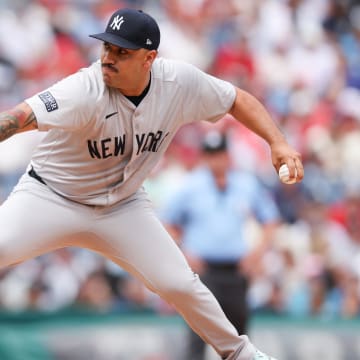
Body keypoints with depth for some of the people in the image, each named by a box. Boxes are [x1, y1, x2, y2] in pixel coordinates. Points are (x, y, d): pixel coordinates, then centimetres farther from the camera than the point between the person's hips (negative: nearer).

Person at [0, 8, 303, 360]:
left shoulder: (180, 82, -16)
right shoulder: (87, 90, -31)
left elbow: (236, 100, 2)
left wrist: (278, 142, -11)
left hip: (122, 207, 4)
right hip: (50, 196, -4)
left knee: (179, 284, 1)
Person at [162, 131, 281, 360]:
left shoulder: (248, 184, 7)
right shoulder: (190, 186, 0)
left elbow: (270, 220, 15)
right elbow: (168, 224, 8)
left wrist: (260, 250, -1)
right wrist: (183, 252, -6)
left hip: (237, 270, 3)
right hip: (203, 268, -3)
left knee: (238, 323, 9)